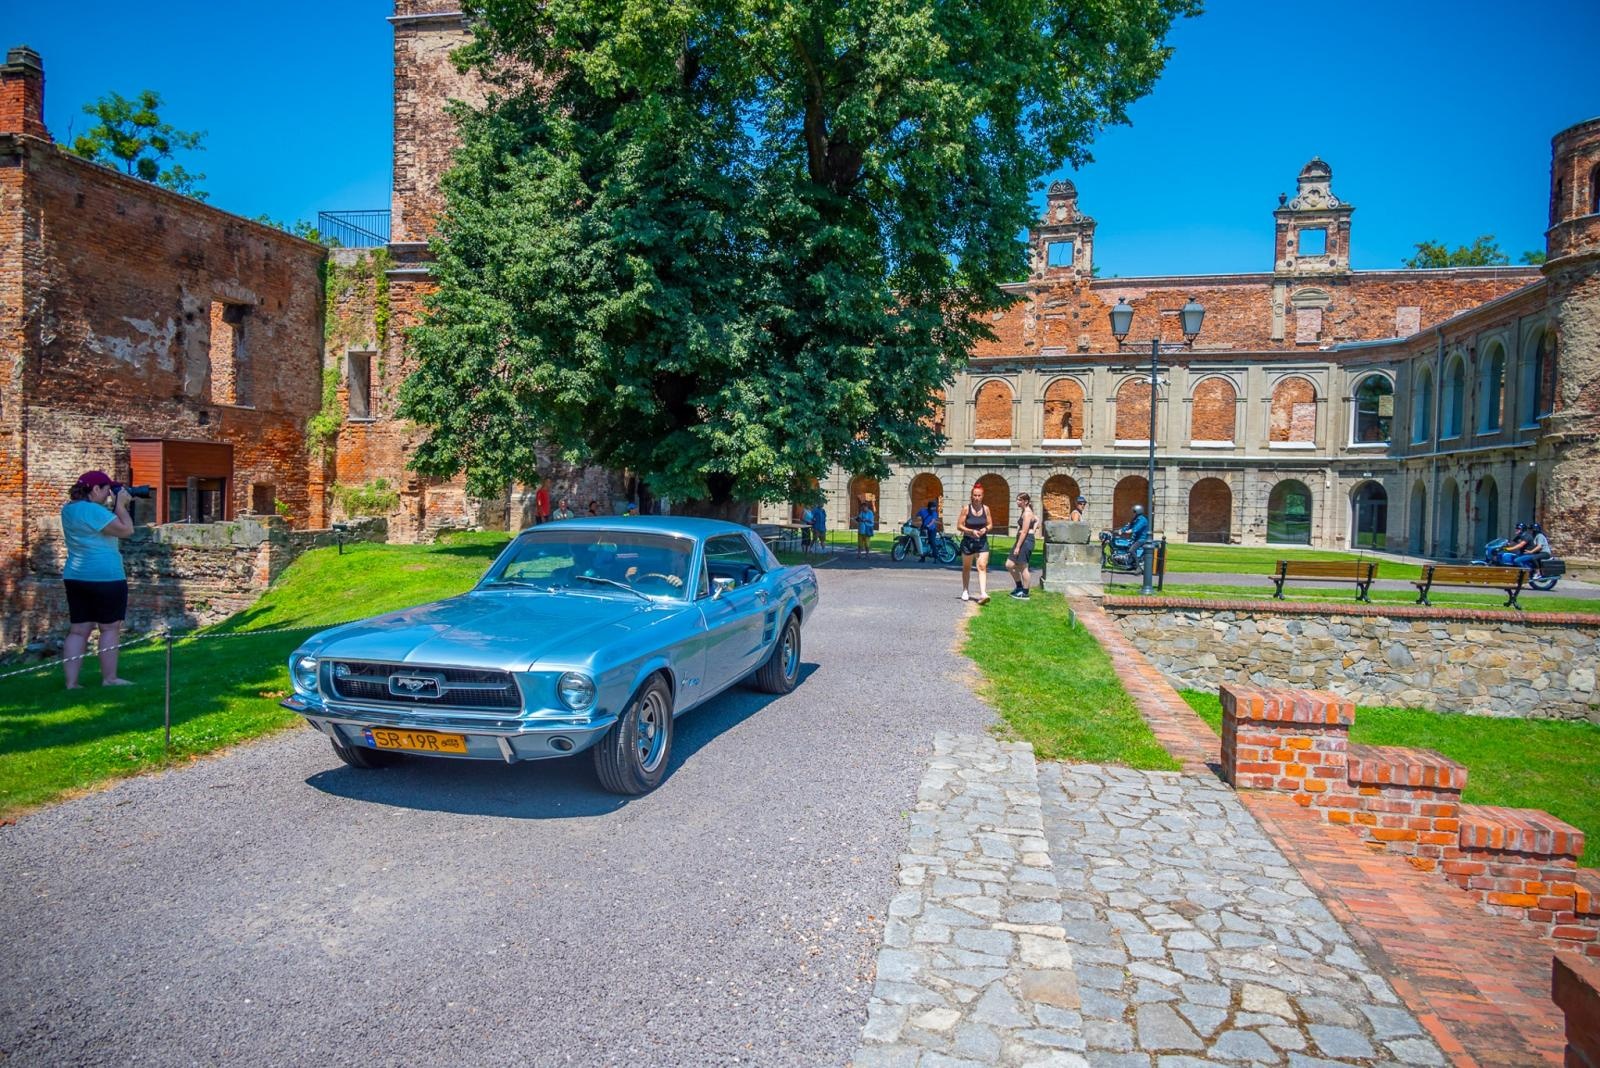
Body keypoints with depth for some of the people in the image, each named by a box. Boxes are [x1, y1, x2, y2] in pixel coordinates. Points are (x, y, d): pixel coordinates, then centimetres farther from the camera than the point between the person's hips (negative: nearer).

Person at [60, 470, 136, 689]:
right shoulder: (93, 510, -17)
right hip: (105, 577, -9)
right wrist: (120, 504, -5)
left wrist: (117, 506, 11)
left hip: (75, 577, 9)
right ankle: (109, 679, 5)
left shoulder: (68, 509, 12)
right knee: (110, 628, 1)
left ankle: (71, 682, 7)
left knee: (79, 630, 8)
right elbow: (126, 530, -15)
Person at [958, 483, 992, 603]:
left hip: (982, 541, 1)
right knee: (966, 568, 13)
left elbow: (990, 524, 11)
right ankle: (965, 591, 31)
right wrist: (972, 531, -19)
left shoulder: (986, 509, 2)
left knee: (982, 567, -13)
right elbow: (959, 526, -6)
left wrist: (985, 529, -11)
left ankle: (983, 594, -21)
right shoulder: (966, 509, -6)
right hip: (968, 541, -1)